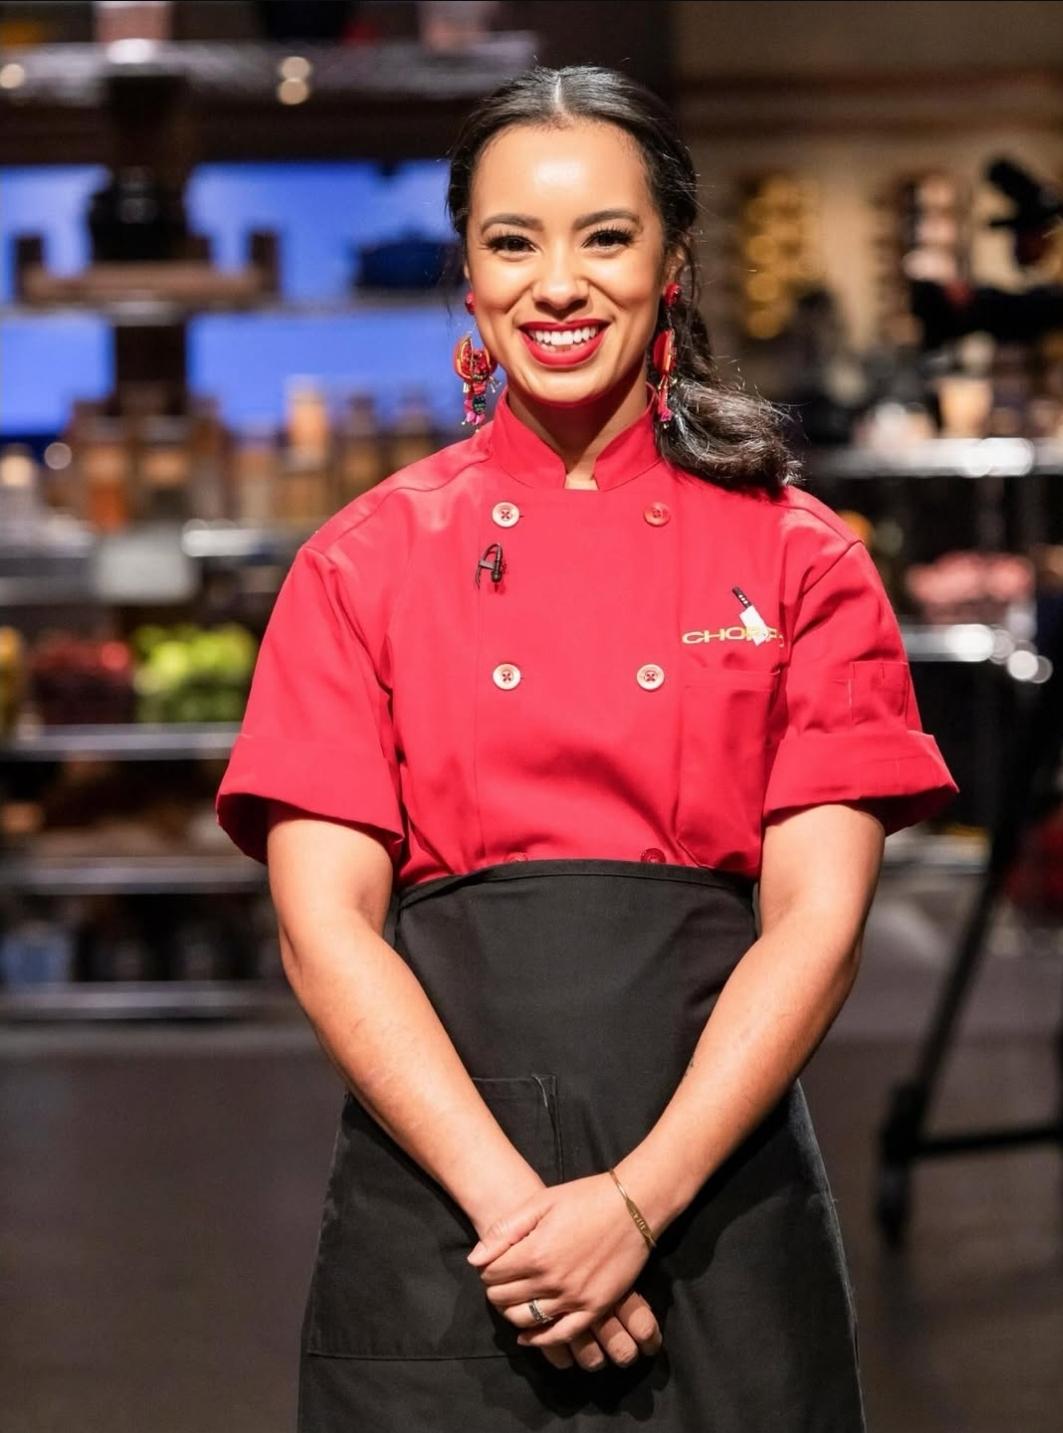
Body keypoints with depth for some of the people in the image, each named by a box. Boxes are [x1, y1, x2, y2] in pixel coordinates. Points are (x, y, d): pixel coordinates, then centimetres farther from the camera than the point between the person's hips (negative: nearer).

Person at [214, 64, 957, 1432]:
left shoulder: (799, 561, 3)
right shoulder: (364, 563, 4)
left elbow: (820, 914, -4)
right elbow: (324, 921, -4)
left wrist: (638, 1201, -15)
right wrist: (511, 1200, -14)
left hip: (718, 1188, 0)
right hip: (436, 1194, 0)